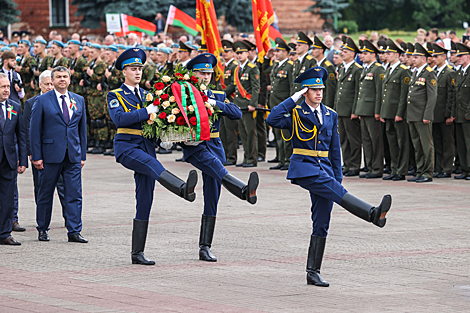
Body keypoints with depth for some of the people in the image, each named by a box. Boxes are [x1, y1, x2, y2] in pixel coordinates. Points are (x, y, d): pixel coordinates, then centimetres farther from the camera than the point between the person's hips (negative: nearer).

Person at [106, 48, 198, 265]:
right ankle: (183, 189, -65)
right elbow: (119, 118, -13)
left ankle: (137, 253, 3)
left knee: (145, 201, 0)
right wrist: (146, 112, -16)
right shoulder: (115, 96, 5)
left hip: (146, 145, 6)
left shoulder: (146, 95, 22)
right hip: (126, 145, -6)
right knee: (151, 163, -36)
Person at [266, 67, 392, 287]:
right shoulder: (296, 113, 0)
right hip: (304, 168, -5)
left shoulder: (330, 115, 15)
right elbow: (272, 120, -20)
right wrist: (294, 98, -14)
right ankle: (373, 214, -48)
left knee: (321, 224, 1)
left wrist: (337, 177, 12)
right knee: (337, 192, -30)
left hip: (324, 167, 5)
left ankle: (313, 272, 4)